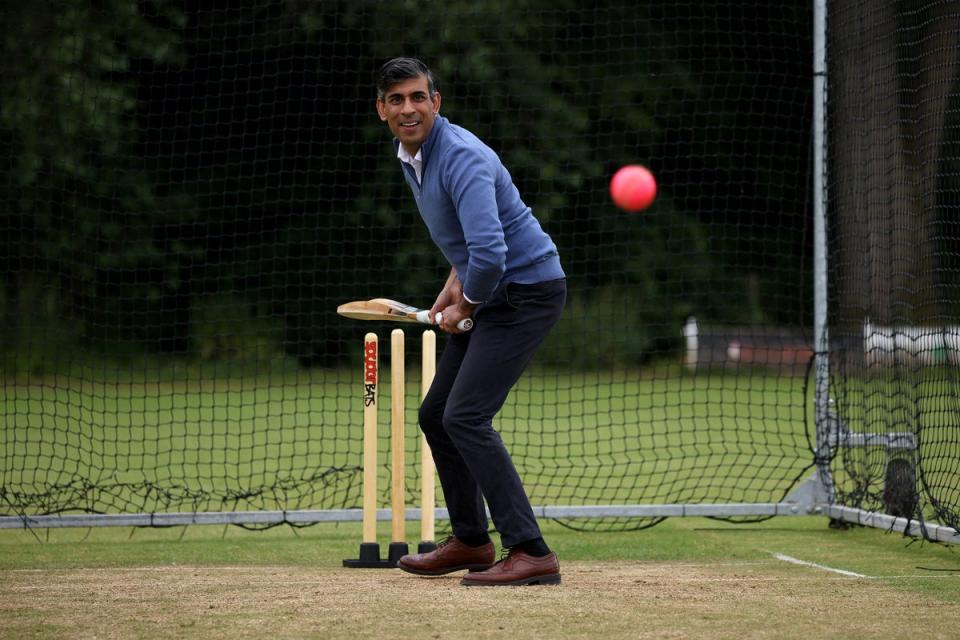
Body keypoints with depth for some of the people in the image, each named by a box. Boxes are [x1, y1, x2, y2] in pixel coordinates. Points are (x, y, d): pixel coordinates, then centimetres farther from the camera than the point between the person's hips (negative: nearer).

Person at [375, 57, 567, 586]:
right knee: (436, 414, 15)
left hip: (528, 290, -10)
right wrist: (455, 281, 13)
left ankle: (532, 553, -23)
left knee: (465, 417, -20)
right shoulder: (410, 157, 9)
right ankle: (471, 541, 28)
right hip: (492, 293, 10)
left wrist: (464, 308, -17)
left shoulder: (461, 159, -23)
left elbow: (490, 252, -34)